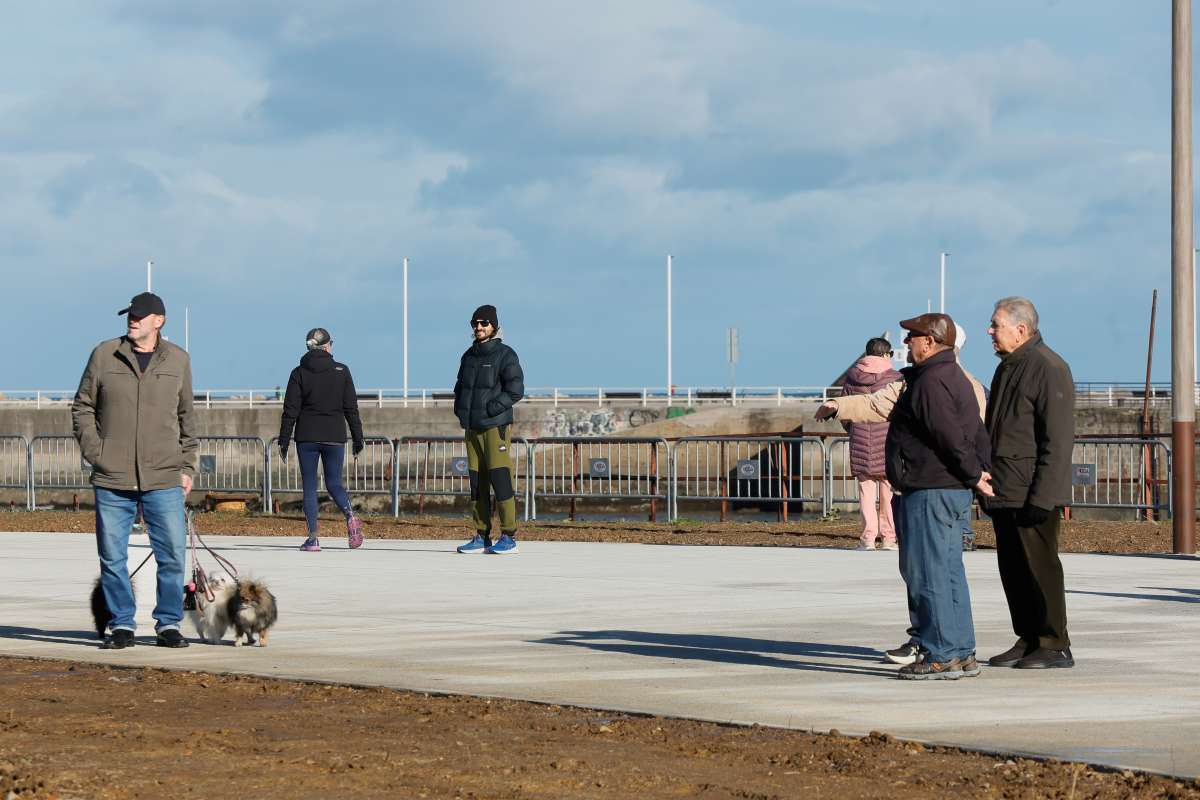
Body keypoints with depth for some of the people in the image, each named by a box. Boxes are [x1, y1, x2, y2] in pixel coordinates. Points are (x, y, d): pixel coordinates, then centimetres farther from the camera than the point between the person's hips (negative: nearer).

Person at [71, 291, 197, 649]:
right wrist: (94, 452, -3)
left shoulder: (177, 360, 8)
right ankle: (122, 625, 14)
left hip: (164, 479, 0)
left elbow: (186, 416, 15)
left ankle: (168, 624, 9)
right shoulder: (104, 355, 4)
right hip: (112, 481, 0)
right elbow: (82, 407, 9)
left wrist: (187, 466, 9)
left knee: (173, 554, -2)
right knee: (112, 557, 3)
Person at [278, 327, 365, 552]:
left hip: (307, 436, -1)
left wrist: (284, 441, 2)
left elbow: (290, 411, -3)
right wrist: (358, 438, 8)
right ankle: (350, 516, -16)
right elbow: (351, 408, 2)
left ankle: (313, 537, -4)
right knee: (334, 483, 12)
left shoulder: (299, 373, -1)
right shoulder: (341, 371, 1)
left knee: (309, 487, 5)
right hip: (334, 436, 1)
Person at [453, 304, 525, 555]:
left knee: (500, 479, -11)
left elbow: (516, 389, -12)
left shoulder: (505, 355, -5)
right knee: (477, 482, 6)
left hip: (496, 427, -7)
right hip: (472, 428, 7)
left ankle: (509, 537, -9)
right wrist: (459, 408, 7)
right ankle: (482, 536, 9)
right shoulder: (469, 356, 16)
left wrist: (490, 409, -17)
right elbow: (460, 386, 26)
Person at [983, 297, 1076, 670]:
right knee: (1013, 569, 11)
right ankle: (1027, 640, 18)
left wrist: (1041, 497, -21)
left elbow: (1058, 439, -18)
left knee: (1039, 568, -6)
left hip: (1032, 495, -9)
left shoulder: (1048, 369, -13)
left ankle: (1055, 646, -1)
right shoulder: (1007, 369, 18)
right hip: (1004, 495, 9)